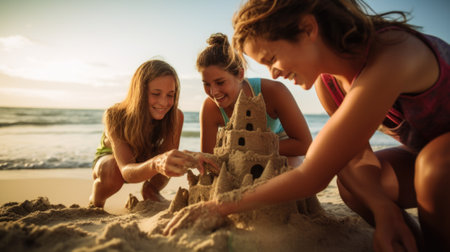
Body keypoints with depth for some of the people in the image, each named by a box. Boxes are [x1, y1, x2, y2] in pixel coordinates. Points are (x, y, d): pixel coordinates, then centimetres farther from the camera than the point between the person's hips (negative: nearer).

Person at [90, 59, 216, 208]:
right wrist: (155, 164, -69)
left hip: (144, 158, 3)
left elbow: (168, 163, -27)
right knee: (111, 170, -36)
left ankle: (149, 192, 3)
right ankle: (95, 201, -1)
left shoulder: (176, 117, -29)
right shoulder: (114, 116, -35)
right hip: (110, 158, -2)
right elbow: (126, 171, -47)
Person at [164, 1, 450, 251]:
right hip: (424, 152, 6)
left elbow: (311, 176, -38)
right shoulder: (326, 82, -12)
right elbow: (356, 158, -13)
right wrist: (384, 208, -33)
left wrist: (221, 207, -31)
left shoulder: (387, 59, -39)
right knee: (349, 178, -14)